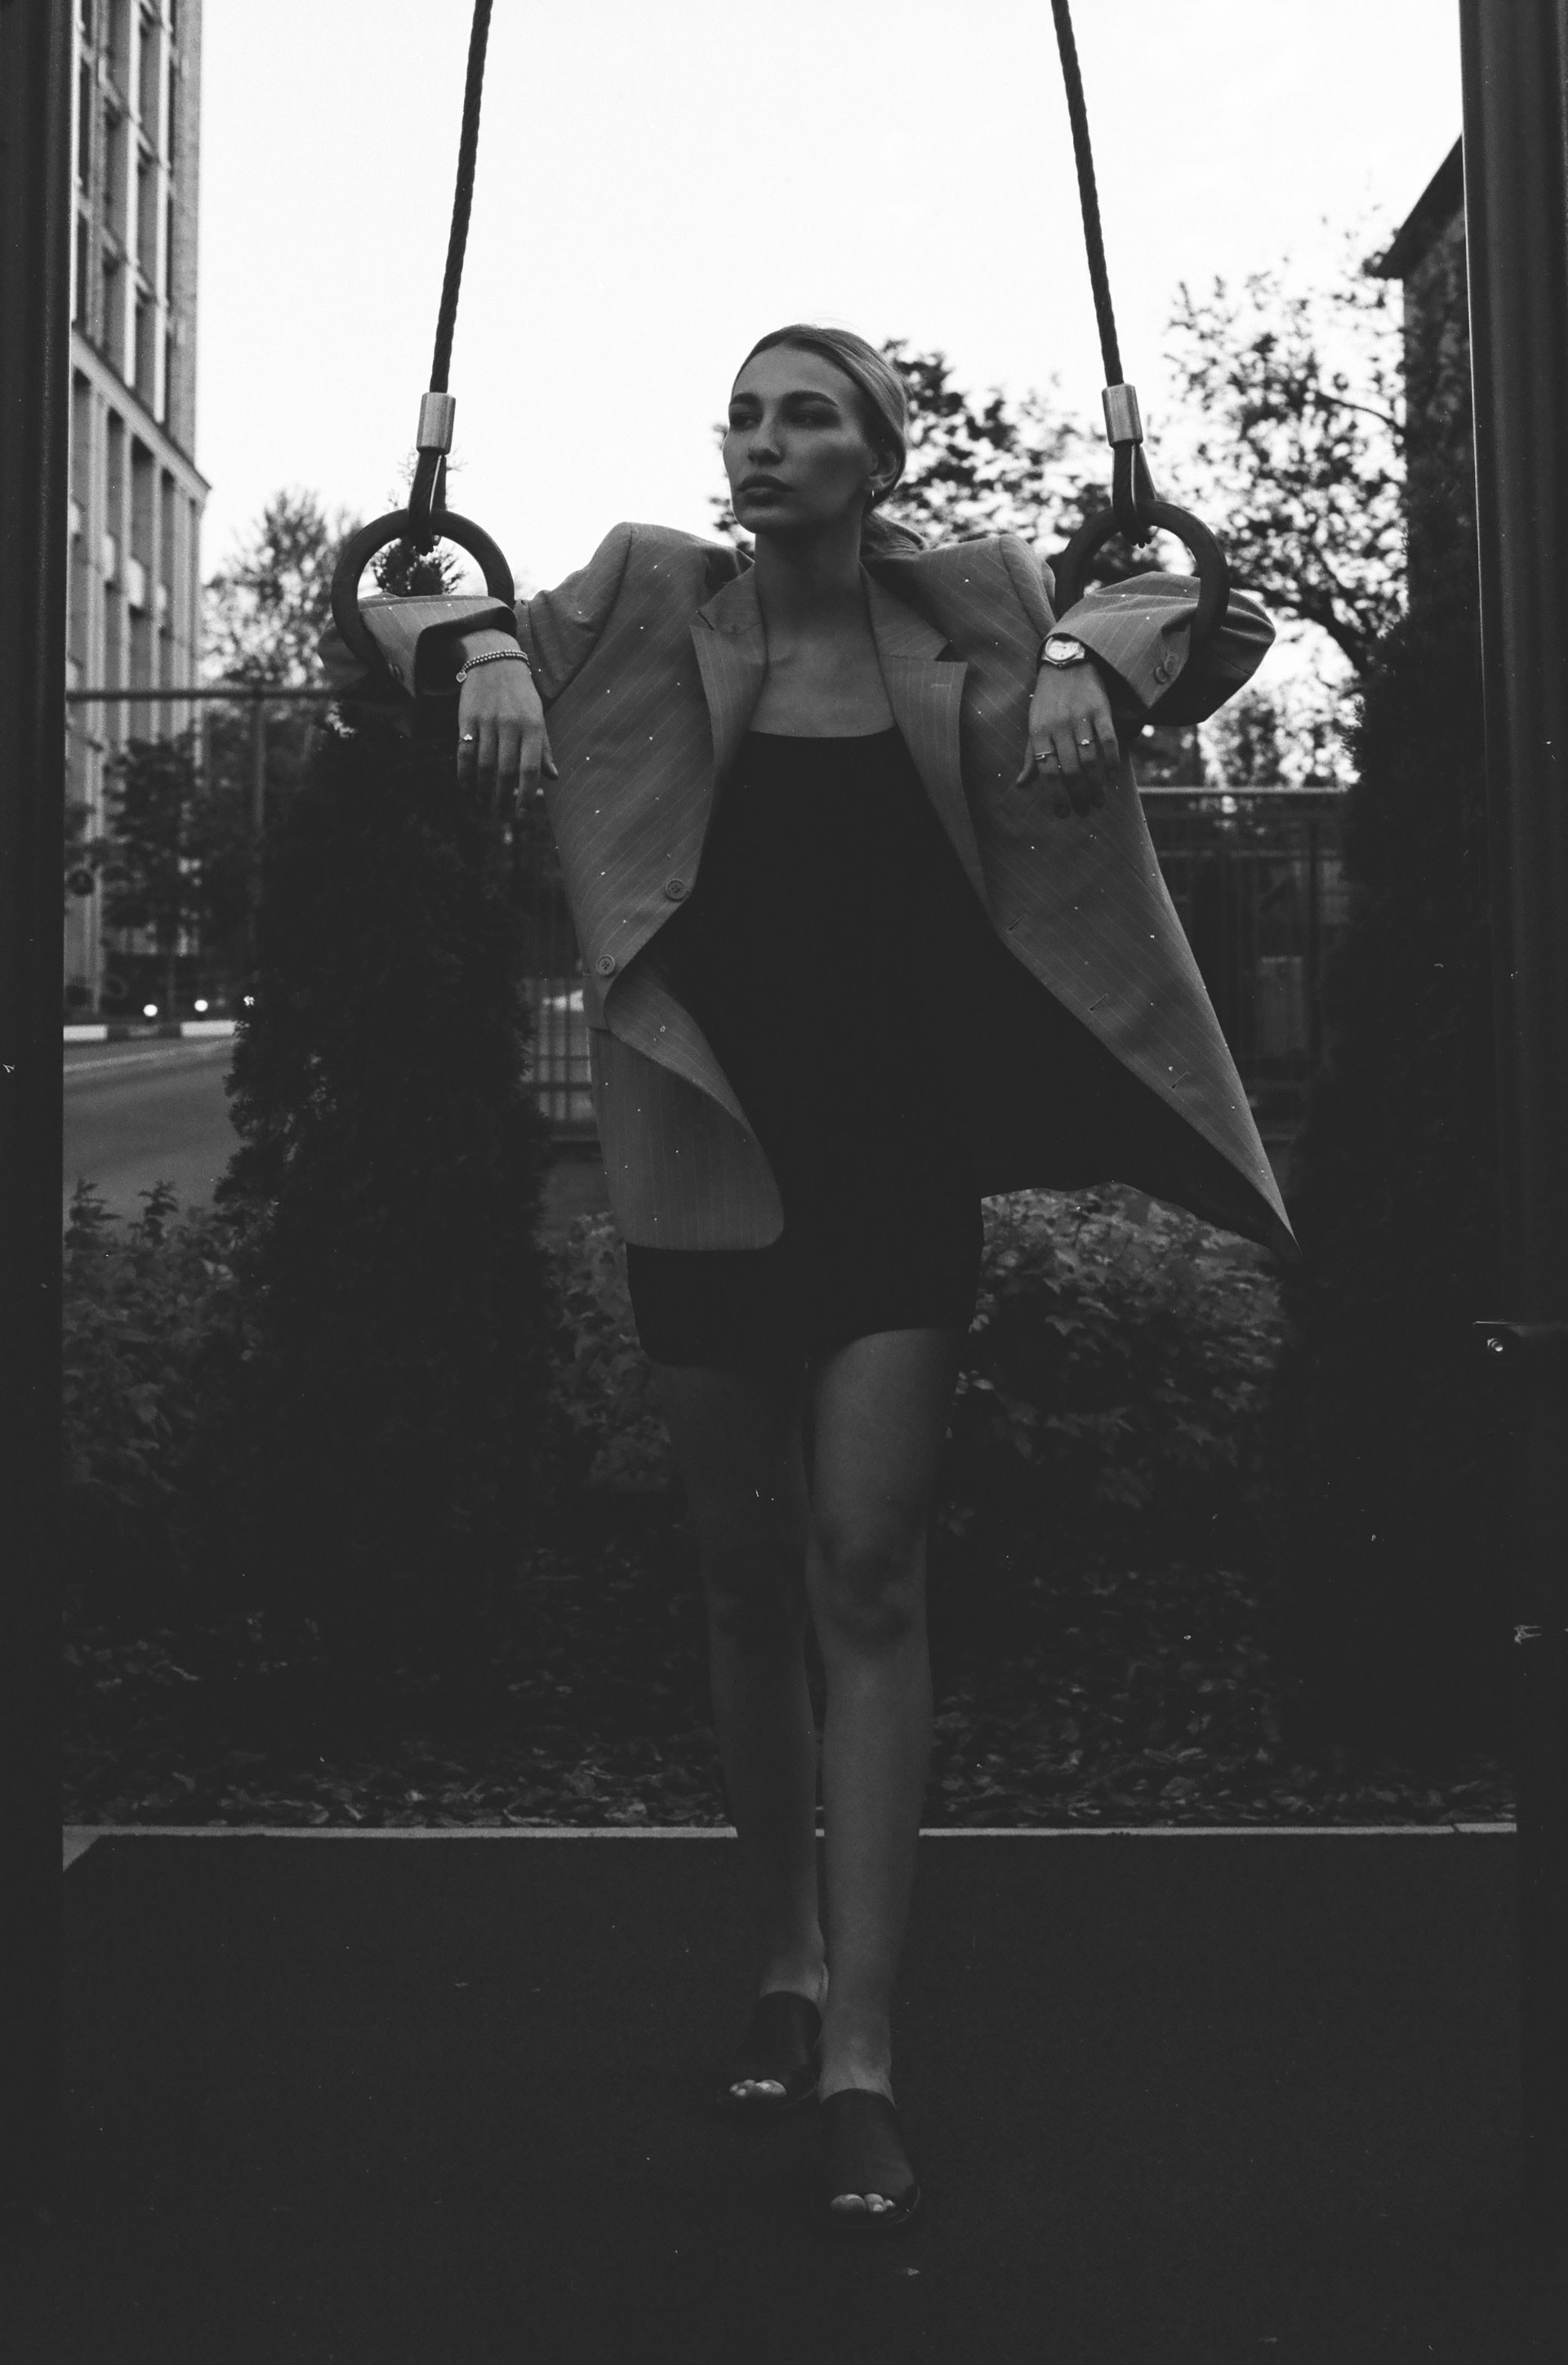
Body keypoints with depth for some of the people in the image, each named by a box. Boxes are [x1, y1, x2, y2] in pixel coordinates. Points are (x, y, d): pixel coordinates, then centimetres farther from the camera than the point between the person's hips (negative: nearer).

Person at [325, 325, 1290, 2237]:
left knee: (867, 1576, -8)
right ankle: (788, 1964, 29)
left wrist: (1088, 659, -12)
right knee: (748, 1582, 10)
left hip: (900, 1161, -1)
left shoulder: (966, 615, 3)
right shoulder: (653, 609, 2)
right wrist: (483, 651, -14)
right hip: (708, 1160, 1)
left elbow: (1211, 608, 10)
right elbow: (406, 606, 10)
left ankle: (862, 2059, -4)